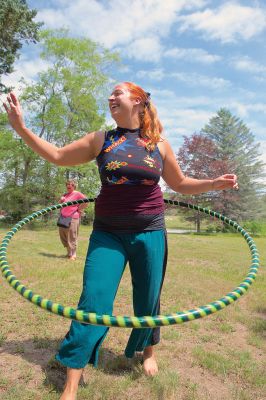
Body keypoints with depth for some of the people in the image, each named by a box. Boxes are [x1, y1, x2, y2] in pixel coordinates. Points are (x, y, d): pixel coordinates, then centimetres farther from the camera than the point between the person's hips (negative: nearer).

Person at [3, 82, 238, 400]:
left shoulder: (160, 144, 4)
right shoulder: (101, 140, 3)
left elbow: (180, 184, 13)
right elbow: (57, 156, 6)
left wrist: (216, 183, 1)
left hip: (150, 233, 1)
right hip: (107, 234, 0)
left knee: (148, 300, 11)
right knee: (93, 300, -6)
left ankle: (148, 350, 42)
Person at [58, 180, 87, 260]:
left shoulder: (77, 194, -4)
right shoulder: (65, 195, 19)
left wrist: (79, 209, -8)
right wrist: (61, 201, 6)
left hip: (72, 218, -8)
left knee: (72, 238, -6)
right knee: (63, 237, 11)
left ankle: (73, 255, 0)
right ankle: (69, 252, 25)